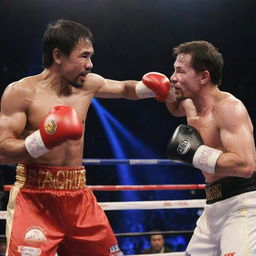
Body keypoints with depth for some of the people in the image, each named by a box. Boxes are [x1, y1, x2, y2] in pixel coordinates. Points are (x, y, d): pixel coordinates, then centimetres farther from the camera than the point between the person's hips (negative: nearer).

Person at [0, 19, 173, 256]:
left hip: (78, 196, 6)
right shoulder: (21, 92, -10)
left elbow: (125, 89, 27)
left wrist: (149, 88, 5)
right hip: (35, 199, -6)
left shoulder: (88, 84, 7)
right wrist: (42, 141, -32)